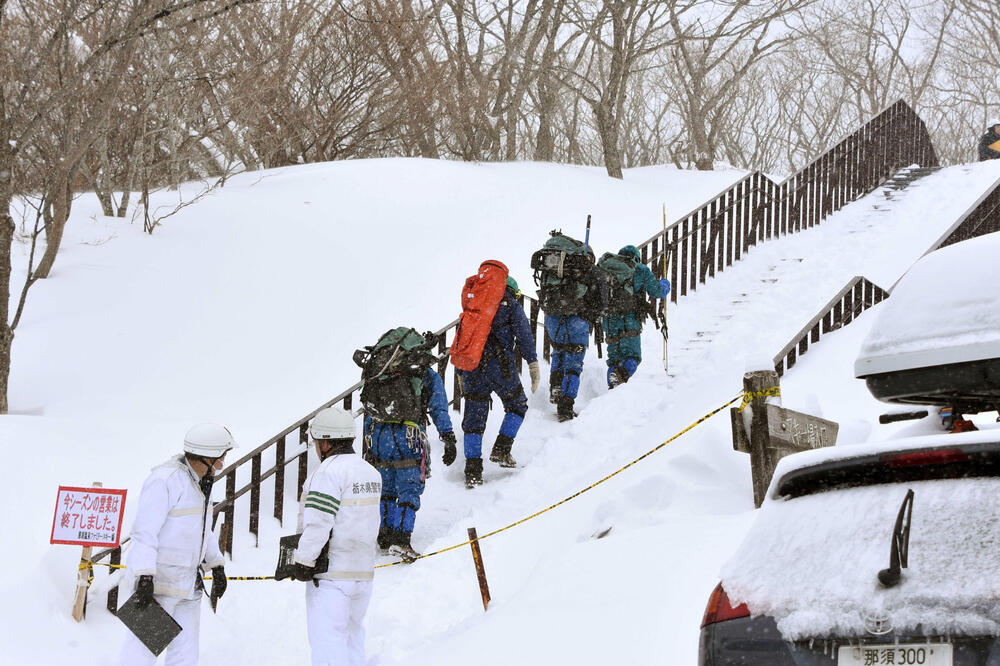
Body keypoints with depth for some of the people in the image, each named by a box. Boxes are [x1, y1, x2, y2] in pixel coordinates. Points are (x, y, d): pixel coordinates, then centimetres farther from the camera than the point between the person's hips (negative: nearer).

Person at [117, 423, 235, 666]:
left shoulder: (200, 482, 14)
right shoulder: (166, 480, -16)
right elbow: (144, 531, -21)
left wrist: (216, 566, 21)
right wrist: (145, 579, -27)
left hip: (187, 586, 9)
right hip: (157, 583, -9)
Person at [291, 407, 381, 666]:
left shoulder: (329, 472, -15)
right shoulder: (371, 472, 13)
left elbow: (318, 522, -20)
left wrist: (303, 562, -13)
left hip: (331, 574, -8)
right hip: (363, 570, 9)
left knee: (327, 643, -6)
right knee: (352, 637, 18)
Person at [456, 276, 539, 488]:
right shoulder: (511, 305, 10)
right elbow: (524, 335, -3)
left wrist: (460, 374, 28)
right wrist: (533, 365, -5)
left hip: (471, 367, 4)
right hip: (500, 366, -4)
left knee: (474, 418, 7)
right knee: (517, 405, 17)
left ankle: (472, 470, 0)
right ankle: (501, 450, 3)